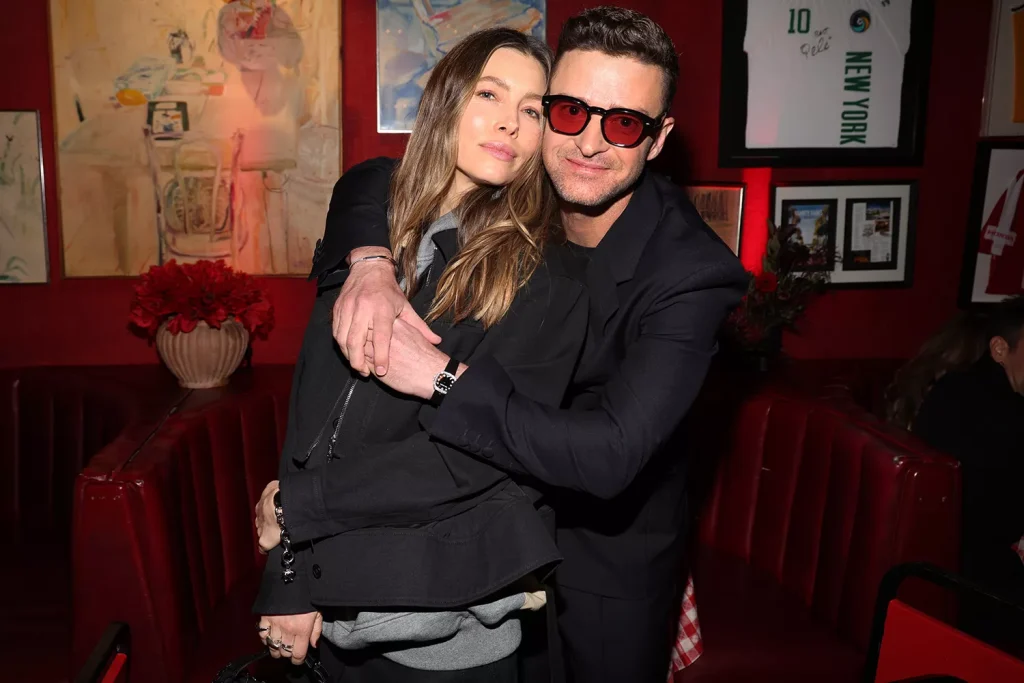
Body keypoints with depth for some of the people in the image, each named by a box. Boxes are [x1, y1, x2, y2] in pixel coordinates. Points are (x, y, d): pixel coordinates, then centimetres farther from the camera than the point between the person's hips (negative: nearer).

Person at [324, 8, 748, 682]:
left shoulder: (693, 272, -29)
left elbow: (610, 456, -36)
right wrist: (371, 261, -28)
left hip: (612, 559, -4)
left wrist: (440, 376, -39)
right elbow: (379, 181, -5)